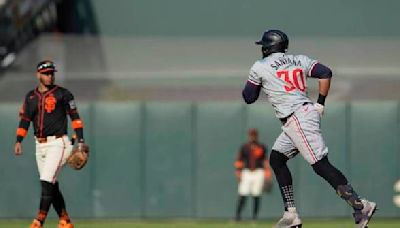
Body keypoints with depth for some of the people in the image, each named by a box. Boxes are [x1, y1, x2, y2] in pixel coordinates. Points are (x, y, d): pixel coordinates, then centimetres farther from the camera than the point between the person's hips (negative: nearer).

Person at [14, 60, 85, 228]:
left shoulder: (62, 94, -2)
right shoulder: (31, 96, 12)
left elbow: (74, 116, 0)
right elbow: (25, 119, 13)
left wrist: (80, 140, -7)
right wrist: (19, 141, 1)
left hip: (57, 143, -6)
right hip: (40, 145, 6)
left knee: (47, 181, -15)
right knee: (51, 185, 7)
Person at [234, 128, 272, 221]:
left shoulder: (262, 147, 8)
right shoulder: (244, 147, 7)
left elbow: (265, 161, 9)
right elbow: (239, 161, 7)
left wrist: (267, 175, 3)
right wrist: (238, 173, -1)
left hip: (258, 172, 0)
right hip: (247, 172, 0)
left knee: (256, 195, -5)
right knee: (242, 194, -10)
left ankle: (255, 215, 1)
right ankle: (238, 214, -7)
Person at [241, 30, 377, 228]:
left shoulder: (260, 67, 3)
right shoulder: (298, 60, 18)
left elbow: (249, 97, 10)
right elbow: (325, 73, 7)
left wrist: (251, 82, 30)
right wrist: (320, 104, 11)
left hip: (297, 120, -8)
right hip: (307, 113, 8)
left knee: (321, 165, -13)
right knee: (276, 159, 16)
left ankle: (361, 206, -21)